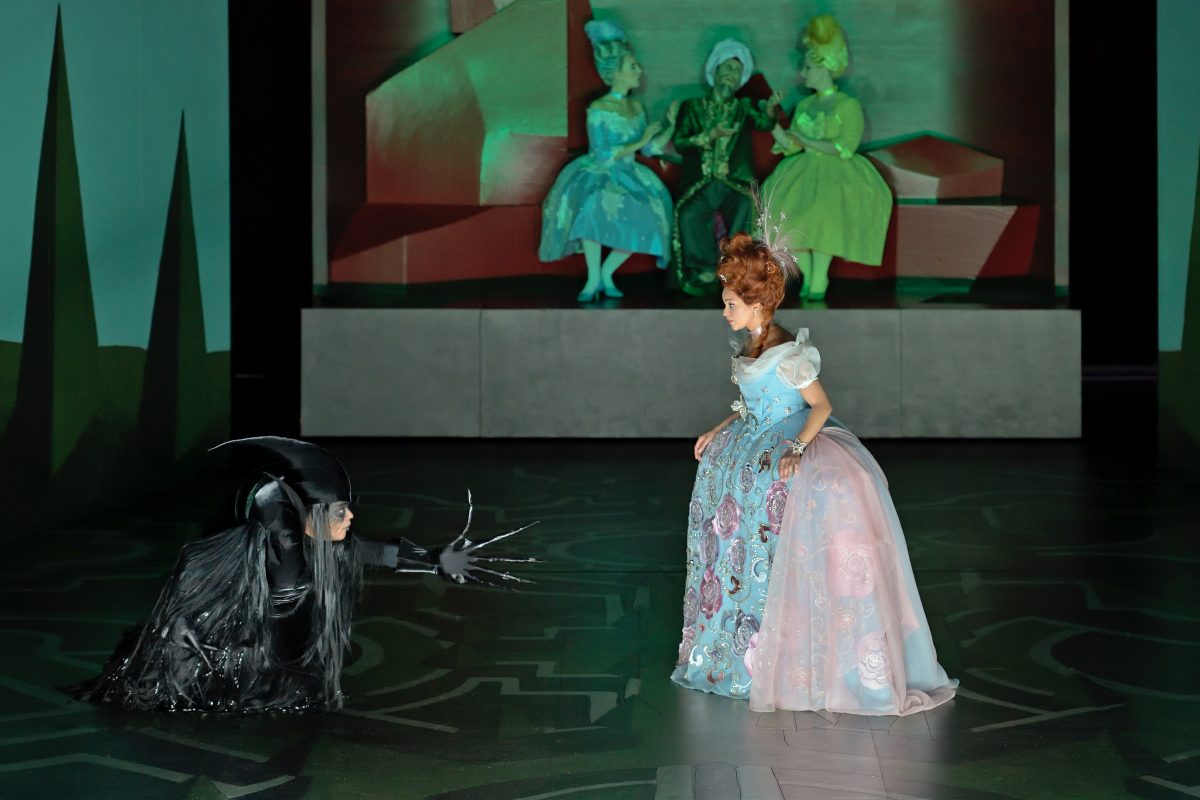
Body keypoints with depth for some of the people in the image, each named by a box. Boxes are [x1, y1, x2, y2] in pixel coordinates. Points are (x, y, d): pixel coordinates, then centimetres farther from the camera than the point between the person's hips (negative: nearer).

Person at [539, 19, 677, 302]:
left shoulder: (636, 106, 7)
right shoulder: (598, 110, -12)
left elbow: (651, 148, 8)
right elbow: (603, 155, -18)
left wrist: (670, 125, -4)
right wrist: (639, 143, -19)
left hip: (628, 176, 6)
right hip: (597, 174, -6)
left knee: (648, 214, -17)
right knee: (594, 205, -37)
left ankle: (607, 273, 0)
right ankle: (594, 278, -24)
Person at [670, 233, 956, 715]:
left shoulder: (788, 355, -20)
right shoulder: (749, 348, 6)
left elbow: (821, 406, -18)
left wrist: (797, 449, -27)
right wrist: (718, 430, 14)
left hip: (787, 447, -9)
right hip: (754, 447, 9)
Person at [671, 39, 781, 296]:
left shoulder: (743, 108, 16)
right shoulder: (693, 107, 14)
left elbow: (762, 122, -5)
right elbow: (679, 144, 3)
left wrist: (770, 109, -28)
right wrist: (711, 135, -11)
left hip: (736, 185, 1)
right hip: (700, 185, -1)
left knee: (748, 213, -29)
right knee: (689, 216, -29)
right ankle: (706, 272, -17)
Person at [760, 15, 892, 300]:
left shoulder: (848, 105, -4)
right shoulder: (804, 105, 16)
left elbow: (845, 148, -14)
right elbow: (793, 145, 10)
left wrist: (805, 141, -13)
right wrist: (784, 141, -14)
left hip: (837, 171, -6)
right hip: (805, 169, 6)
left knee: (824, 204, -33)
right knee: (782, 204, -19)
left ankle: (819, 279, -25)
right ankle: (807, 274, -10)